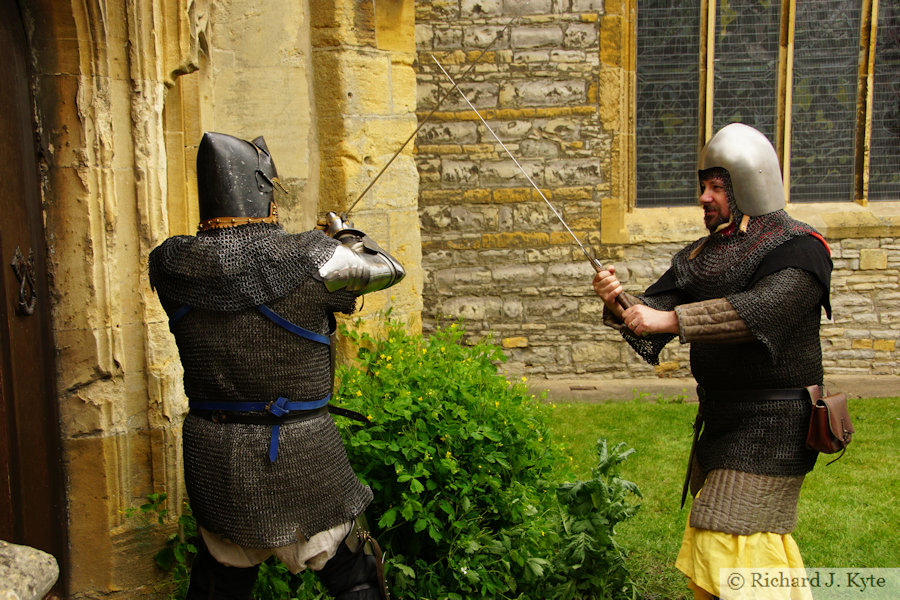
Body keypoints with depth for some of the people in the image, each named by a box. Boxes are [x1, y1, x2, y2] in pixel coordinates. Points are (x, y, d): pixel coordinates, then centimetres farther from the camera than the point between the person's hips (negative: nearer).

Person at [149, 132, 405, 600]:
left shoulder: (171, 265, -6)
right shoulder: (310, 259, -17)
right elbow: (386, 269, 1)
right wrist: (345, 234, 20)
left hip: (214, 455, 4)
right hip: (300, 456, -4)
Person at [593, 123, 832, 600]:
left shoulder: (799, 248, -13)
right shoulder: (707, 251, 9)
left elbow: (762, 310, -31)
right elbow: (656, 305, 2)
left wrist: (668, 319, -35)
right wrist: (618, 304, -19)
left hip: (770, 426, -8)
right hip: (722, 419, 8)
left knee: (733, 546, -9)